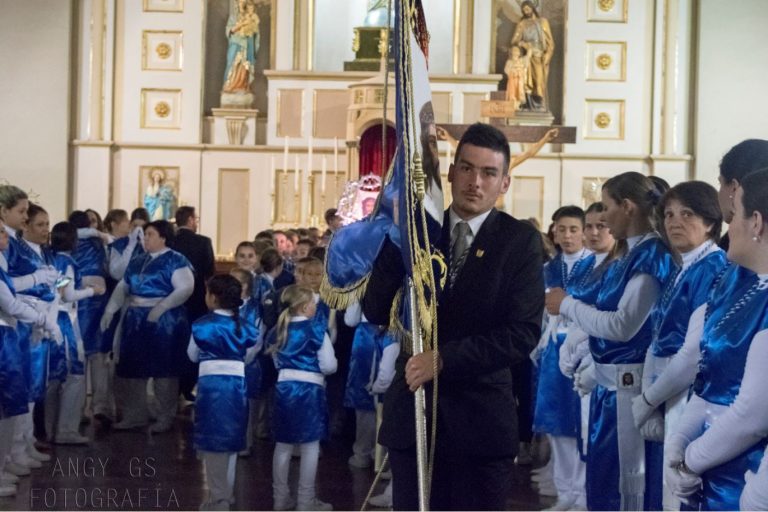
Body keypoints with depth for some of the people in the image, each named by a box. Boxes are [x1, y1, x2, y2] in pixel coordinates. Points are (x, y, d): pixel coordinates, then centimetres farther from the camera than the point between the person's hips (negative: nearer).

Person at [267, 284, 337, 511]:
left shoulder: (278, 331, 6)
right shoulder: (316, 330, -11)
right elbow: (329, 366, -9)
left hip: (284, 388, 6)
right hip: (310, 390, -5)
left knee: (283, 445, 13)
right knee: (310, 446, 3)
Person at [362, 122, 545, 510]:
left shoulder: (520, 241, -2)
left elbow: (523, 332, -11)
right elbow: (375, 312, 1)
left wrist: (444, 359, -18)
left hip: (481, 417, -2)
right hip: (412, 410, 3)